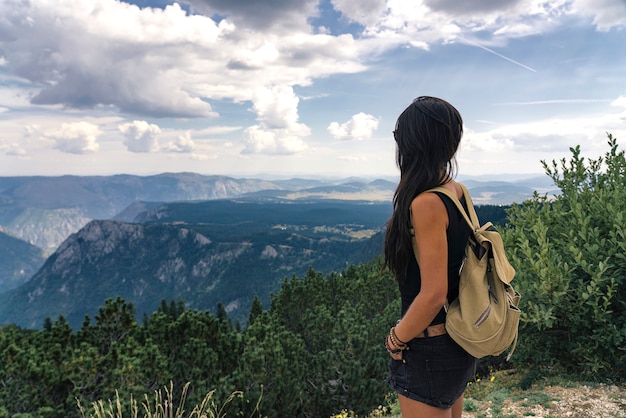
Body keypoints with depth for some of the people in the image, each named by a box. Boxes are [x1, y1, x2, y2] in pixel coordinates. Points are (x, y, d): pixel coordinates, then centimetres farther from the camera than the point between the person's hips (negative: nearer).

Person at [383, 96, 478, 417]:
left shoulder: (426, 204, -26)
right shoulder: (458, 193, 0)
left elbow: (433, 294, -26)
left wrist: (396, 340, -13)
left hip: (430, 349, -9)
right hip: (458, 340, 9)